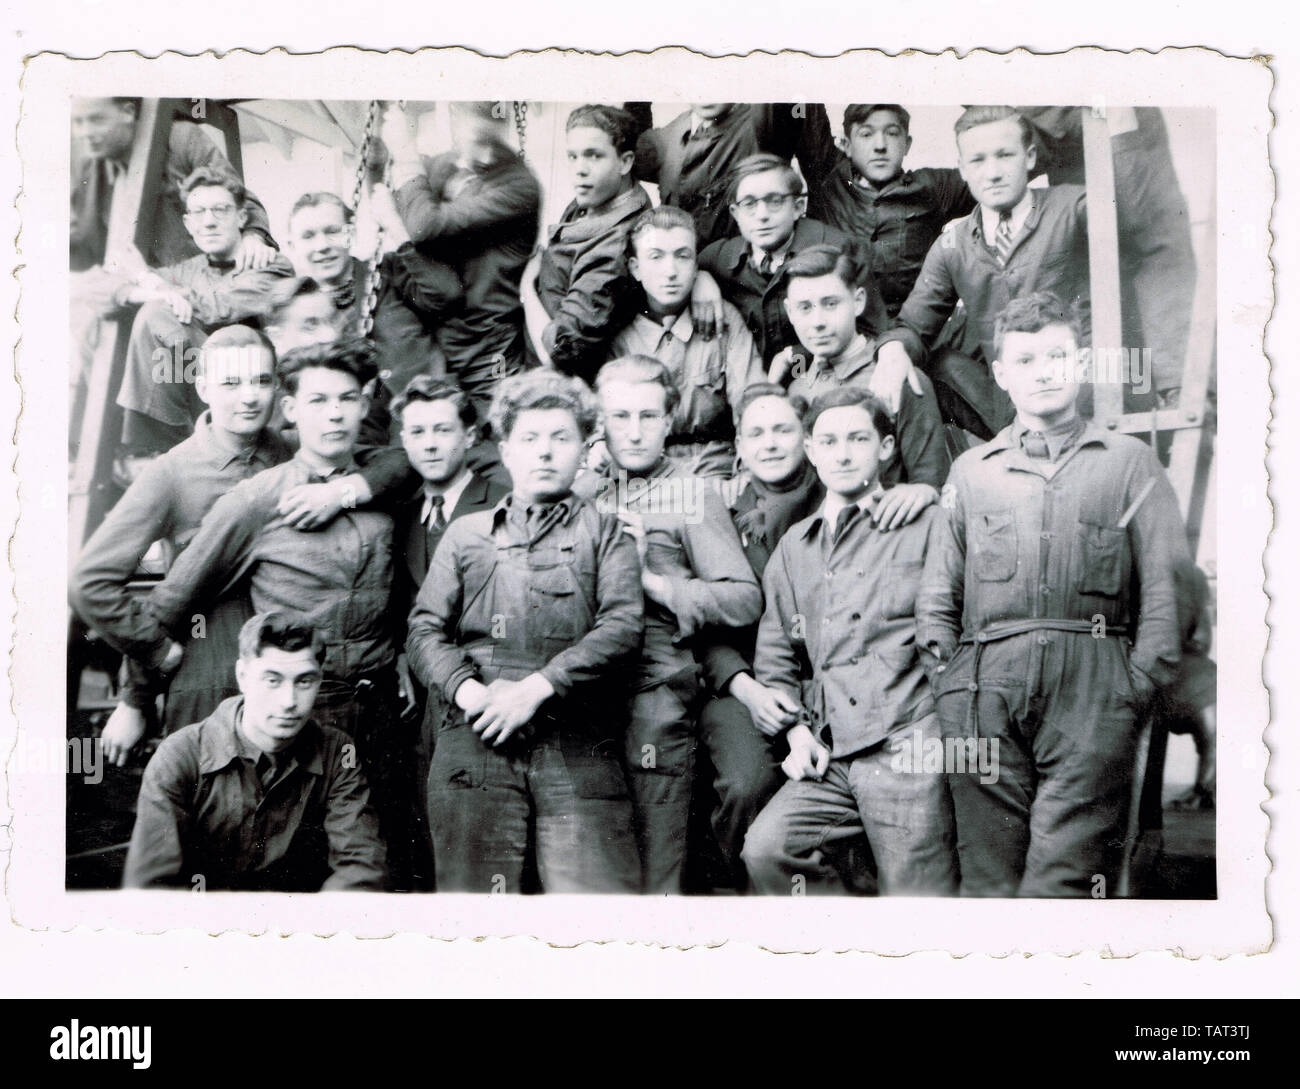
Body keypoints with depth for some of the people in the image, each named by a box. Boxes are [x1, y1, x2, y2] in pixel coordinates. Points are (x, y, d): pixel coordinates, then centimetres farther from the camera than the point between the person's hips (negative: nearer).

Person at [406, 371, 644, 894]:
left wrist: (537, 687, -10)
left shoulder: (605, 532, 17)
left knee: (596, 896, -12)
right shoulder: (465, 532, 22)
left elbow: (623, 628, 2)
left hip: (578, 741, -1)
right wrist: (468, 690, -7)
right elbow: (424, 629, 13)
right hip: (475, 738, 1)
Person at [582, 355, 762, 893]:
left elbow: (745, 601, -8)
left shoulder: (692, 495, 1)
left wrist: (653, 581, -11)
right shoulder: (580, 493, 15)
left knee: (655, 873, -2)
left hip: (655, 696, -4)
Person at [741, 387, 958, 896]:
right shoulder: (794, 546, 17)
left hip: (907, 750, -4)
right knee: (765, 848, -13)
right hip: (829, 755, 4)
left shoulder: (925, 524, 4)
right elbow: (775, 653, 20)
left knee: (914, 894, -5)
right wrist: (796, 728, 6)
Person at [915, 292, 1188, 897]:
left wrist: (1141, 682, -4)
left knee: (1063, 875, -11)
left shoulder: (1128, 461, 17)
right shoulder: (971, 469, 22)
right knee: (990, 876, -2)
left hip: (1090, 685, -2)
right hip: (986, 683, 2)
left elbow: (1166, 585, 8)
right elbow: (938, 592, 19)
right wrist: (946, 675, 4)